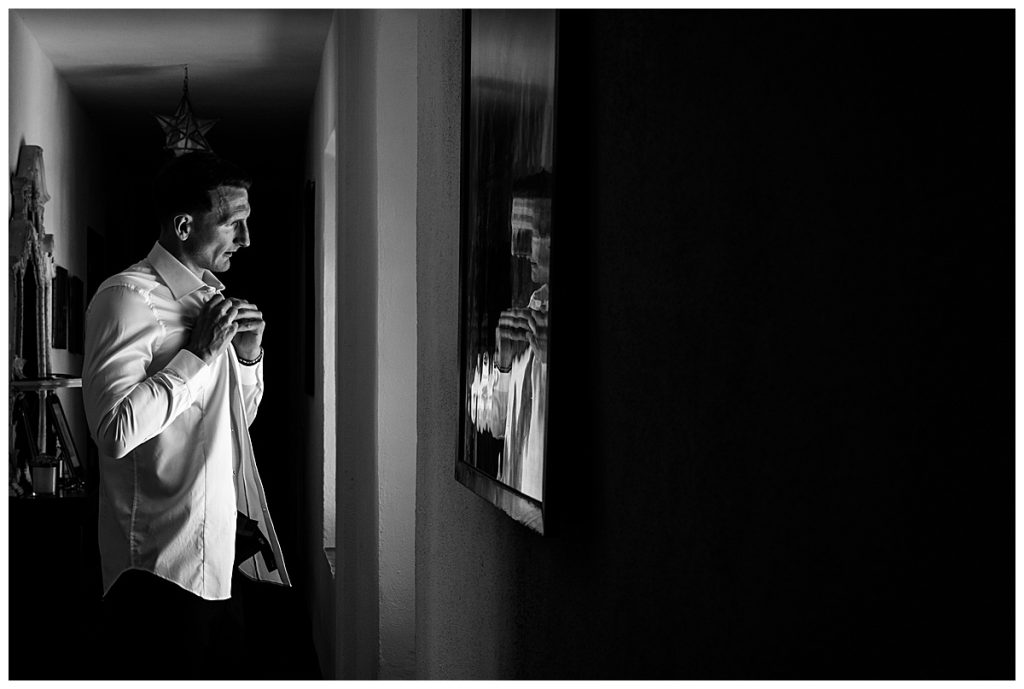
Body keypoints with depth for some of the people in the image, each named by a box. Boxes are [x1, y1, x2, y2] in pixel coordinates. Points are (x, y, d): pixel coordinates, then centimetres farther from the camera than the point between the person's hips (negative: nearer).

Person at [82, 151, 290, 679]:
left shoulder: (210, 296, 16)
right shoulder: (129, 297, -13)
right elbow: (116, 429, -26)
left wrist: (248, 354, 6)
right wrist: (200, 352, -18)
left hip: (223, 556, 9)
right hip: (163, 570, -9)